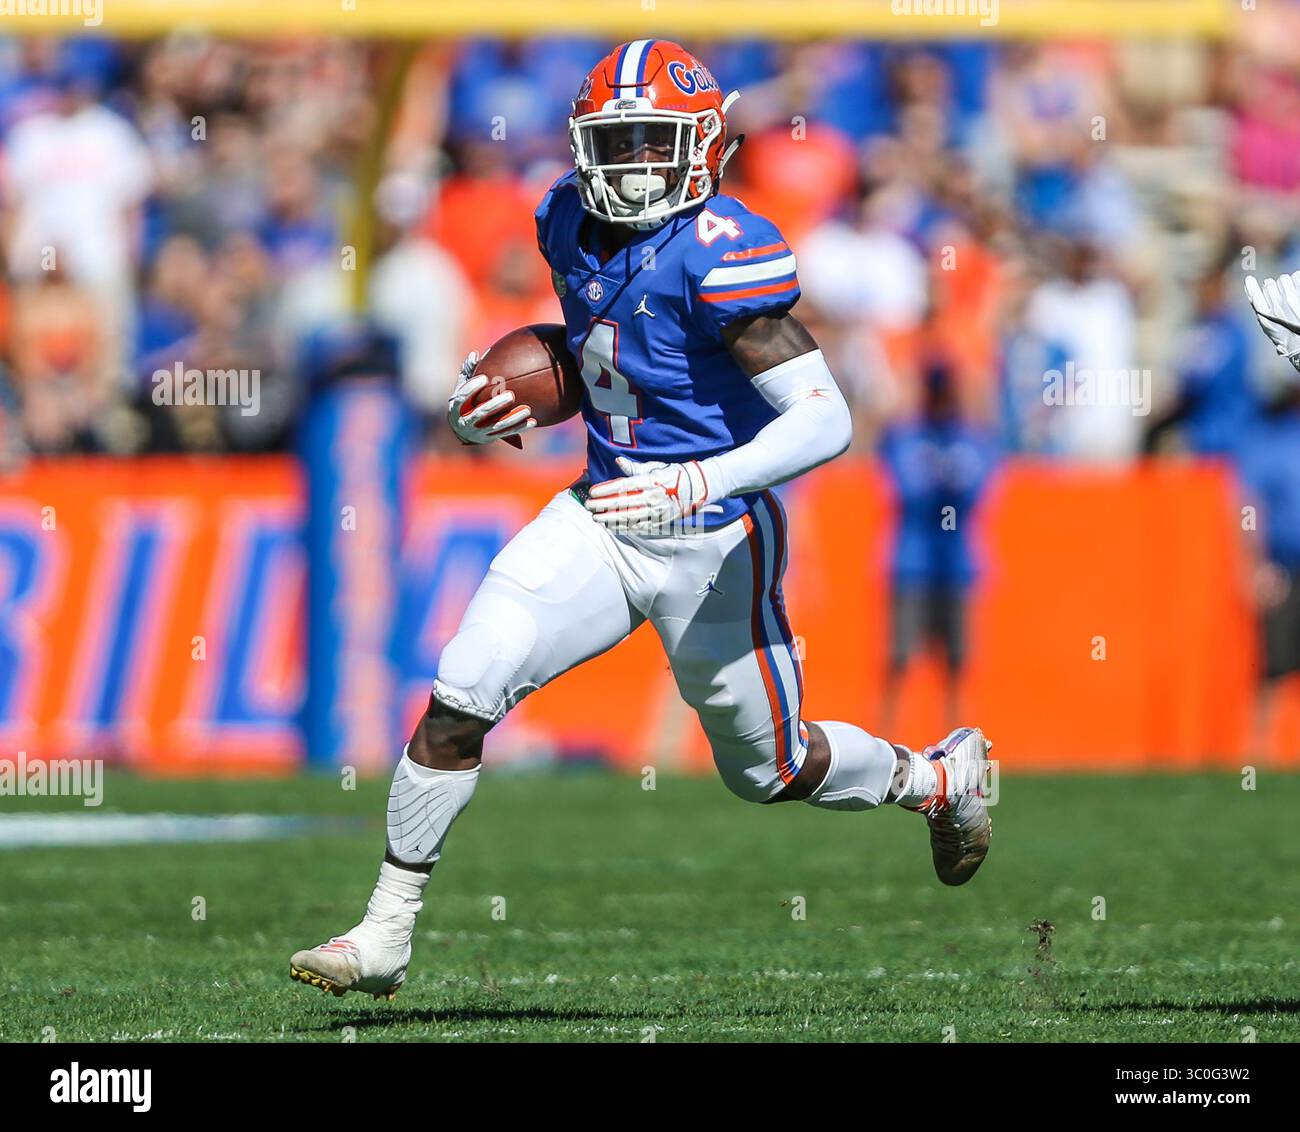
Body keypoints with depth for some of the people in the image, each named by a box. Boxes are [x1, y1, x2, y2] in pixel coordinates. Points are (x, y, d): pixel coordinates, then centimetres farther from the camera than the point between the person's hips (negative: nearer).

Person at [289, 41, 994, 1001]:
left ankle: (942, 777, 43)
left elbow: (825, 420, -25)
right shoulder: (574, 224, 1)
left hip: (711, 546, -6)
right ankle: (386, 937, 0)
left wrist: (699, 485, -36)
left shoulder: (721, 254, -22)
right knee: (461, 697, -9)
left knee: (771, 768, 13)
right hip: (601, 517, 6)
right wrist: (504, 408, 4)